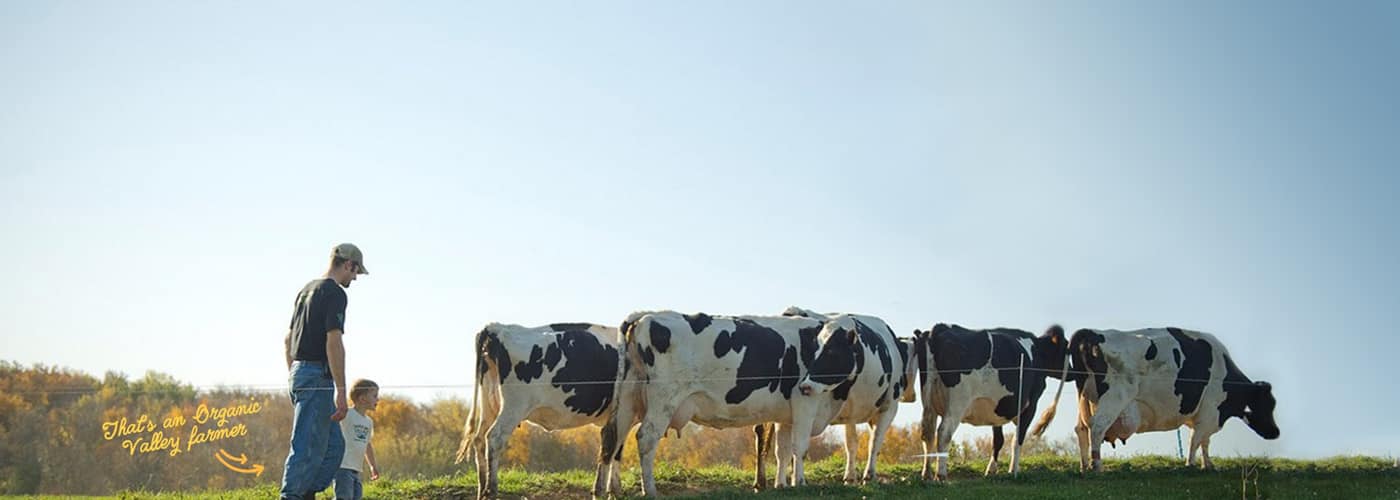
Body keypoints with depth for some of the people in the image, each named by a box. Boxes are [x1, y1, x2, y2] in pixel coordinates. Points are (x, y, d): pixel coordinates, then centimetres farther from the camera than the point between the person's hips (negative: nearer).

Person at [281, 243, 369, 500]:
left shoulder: (307, 290, 18)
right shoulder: (335, 293, -11)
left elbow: (288, 339, 23)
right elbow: (333, 342, -19)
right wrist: (341, 391, -20)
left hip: (298, 373, 10)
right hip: (317, 378, -10)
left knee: (334, 445, 13)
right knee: (308, 448, -8)